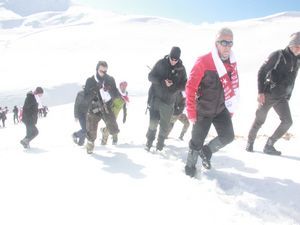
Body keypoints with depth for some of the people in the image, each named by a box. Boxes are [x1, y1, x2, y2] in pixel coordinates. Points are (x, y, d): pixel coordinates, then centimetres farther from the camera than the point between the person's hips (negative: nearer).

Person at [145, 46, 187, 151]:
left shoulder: (181, 69, -1)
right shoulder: (161, 63, -4)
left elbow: (184, 84, 4)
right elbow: (150, 76, -2)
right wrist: (162, 81, -19)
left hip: (169, 100, 2)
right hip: (156, 97, -1)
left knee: (164, 124, 7)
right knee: (153, 121, -8)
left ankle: (160, 142, 27)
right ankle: (149, 140, 11)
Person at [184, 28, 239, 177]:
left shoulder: (232, 63, -2)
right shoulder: (203, 62, -21)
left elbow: (233, 86, 10)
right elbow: (190, 87, -17)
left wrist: (231, 108, 13)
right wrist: (191, 112, -15)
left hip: (221, 109, 5)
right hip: (202, 110, -5)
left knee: (228, 136, -1)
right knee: (197, 141, 6)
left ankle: (207, 151, 27)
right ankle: (190, 166, 32)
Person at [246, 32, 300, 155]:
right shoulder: (278, 55, -10)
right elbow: (262, 72, -12)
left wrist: (288, 97, 19)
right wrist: (260, 92, -18)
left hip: (282, 98, 6)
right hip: (268, 95, -5)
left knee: (287, 122, -7)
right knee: (259, 121, 3)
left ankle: (269, 145, 5)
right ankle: (250, 142, 24)